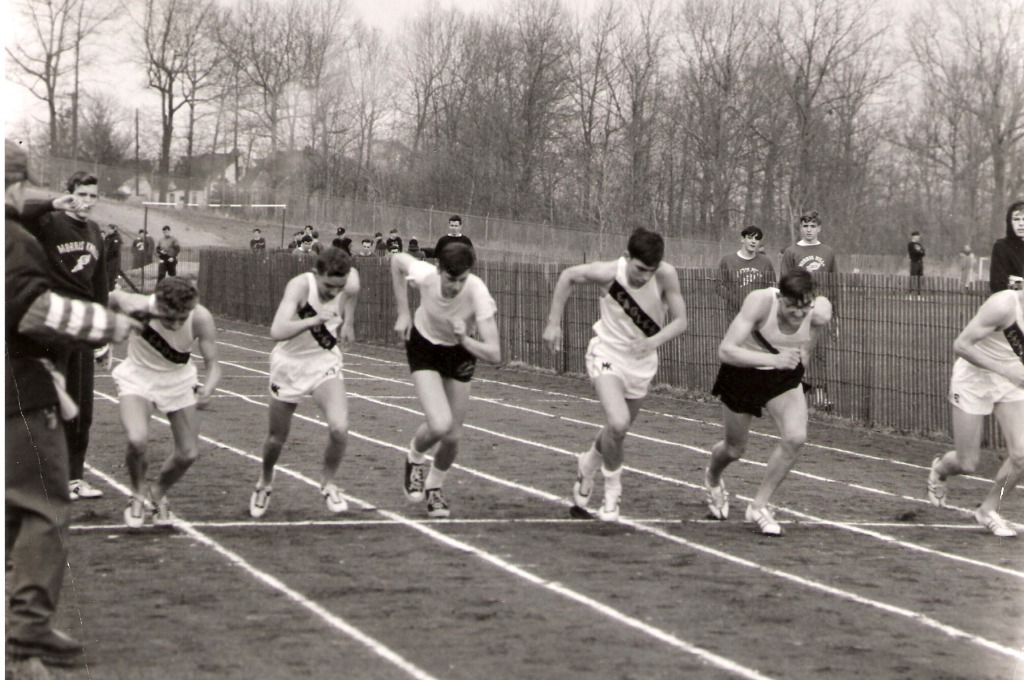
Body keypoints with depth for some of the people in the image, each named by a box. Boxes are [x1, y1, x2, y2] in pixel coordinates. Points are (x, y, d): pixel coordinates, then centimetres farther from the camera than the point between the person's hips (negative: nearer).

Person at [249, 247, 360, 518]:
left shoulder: (350, 286, -19)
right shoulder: (300, 286, -31)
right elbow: (278, 331, -45)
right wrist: (315, 320, -54)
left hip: (326, 364, 2)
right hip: (289, 364, -2)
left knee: (339, 428, -22)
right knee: (277, 439, 12)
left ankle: (329, 483, 6)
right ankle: (265, 482, 45)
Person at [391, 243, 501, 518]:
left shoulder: (478, 294, -34)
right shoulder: (424, 275, -32)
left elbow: (494, 355, -34)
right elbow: (397, 260, -5)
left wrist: (465, 339, -49)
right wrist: (403, 313, -5)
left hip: (461, 352, 1)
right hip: (424, 346, -1)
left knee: (453, 436, 2)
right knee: (440, 425, -21)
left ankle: (435, 487, 34)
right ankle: (414, 459, 14)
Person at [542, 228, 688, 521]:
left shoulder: (666, 275, -21)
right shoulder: (608, 273, -24)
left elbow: (680, 320, -16)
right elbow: (568, 276, -6)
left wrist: (655, 340, -35)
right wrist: (553, 323, -6)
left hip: (643, 362, 3)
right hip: (608, 354, -3)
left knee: (618, 430, 17)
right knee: (617, 424, -24)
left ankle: (588, 465, 51)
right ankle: (612, 487, 2)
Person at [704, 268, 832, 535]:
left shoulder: (819, 310, -21)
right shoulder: (760, 302, -32)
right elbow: (725, 350, -37)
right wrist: (773, 359, -45)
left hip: (785, 377, 2)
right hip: (743, 373, -2)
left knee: (795, 437, -21)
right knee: (735, 448, 12)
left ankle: (759, 505, -1)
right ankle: (712, 478, 51)